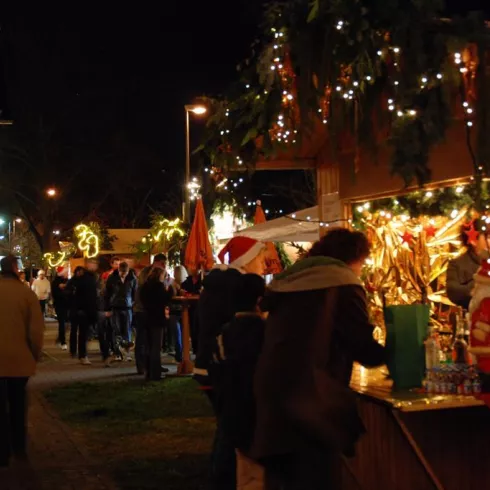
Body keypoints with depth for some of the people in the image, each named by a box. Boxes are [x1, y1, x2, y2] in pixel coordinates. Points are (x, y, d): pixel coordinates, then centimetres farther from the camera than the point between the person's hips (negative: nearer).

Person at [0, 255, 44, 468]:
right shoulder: (27, 293, -10)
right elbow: (36, 330, -10)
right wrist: (35, 355, 6)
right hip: (20, 359, 1)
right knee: (17, 405, 19)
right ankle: (19, 449, 27)